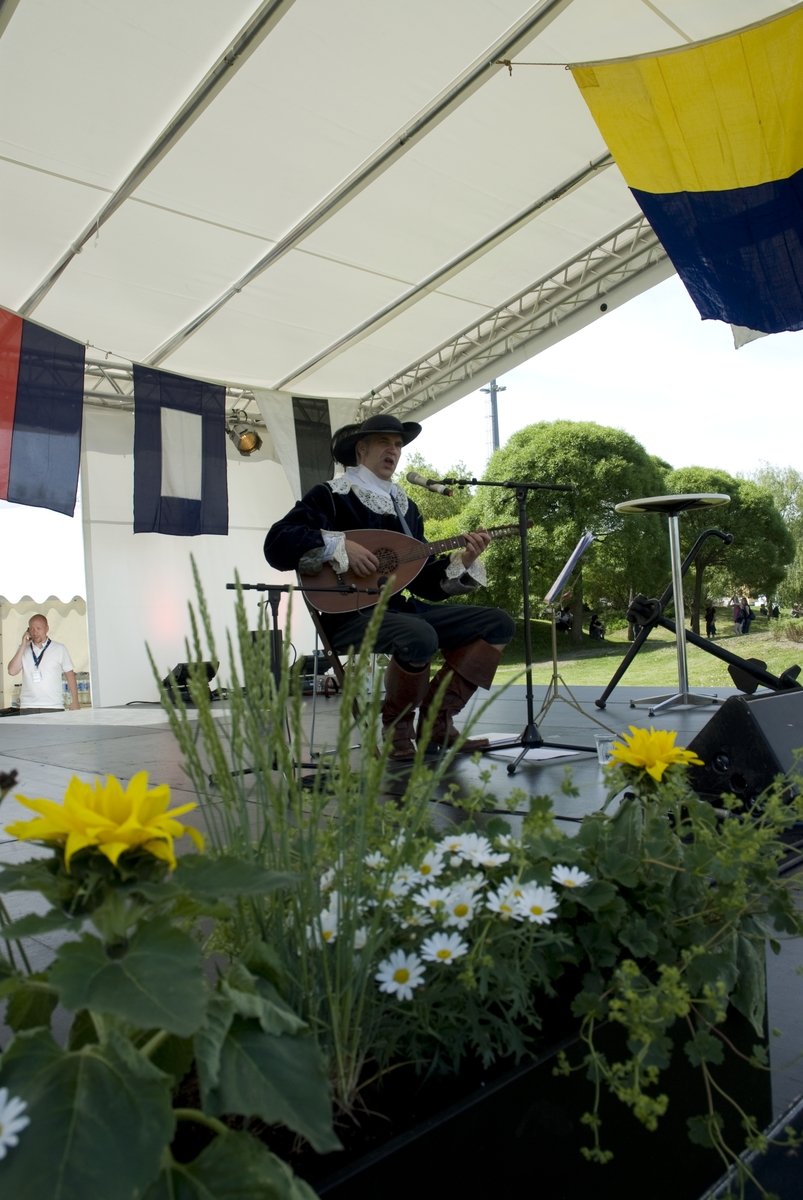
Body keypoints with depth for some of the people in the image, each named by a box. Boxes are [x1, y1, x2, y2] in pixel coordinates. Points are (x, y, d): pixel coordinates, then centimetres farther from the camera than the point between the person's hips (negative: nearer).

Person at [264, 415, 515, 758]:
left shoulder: (404, 506, 19)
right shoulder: (331, 495, -1)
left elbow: (424, 580, 16)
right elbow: (277, 543, -15)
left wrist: (464, 560, -1)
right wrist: (340, 546, -24)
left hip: (402, 609, 8)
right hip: (352, 614, -7)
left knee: (498, 623, -3)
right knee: (420, 637, -39)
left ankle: (437, 721, -3)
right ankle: (397, 727, -9)